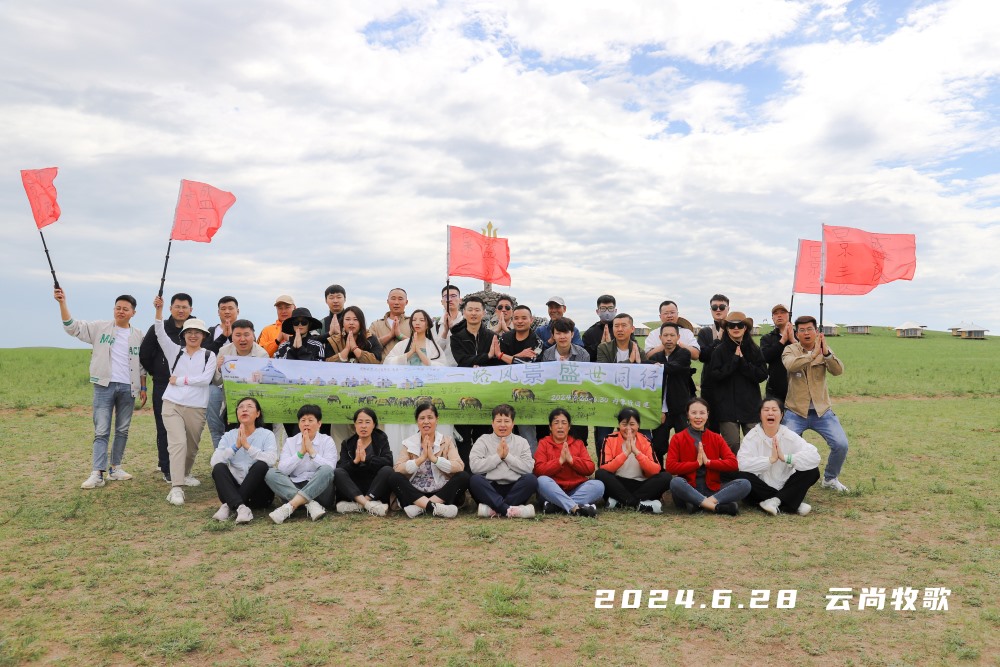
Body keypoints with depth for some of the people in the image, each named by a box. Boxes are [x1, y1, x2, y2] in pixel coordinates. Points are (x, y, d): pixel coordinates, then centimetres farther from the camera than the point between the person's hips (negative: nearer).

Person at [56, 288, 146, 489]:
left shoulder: (138, 335, 8)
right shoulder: (100, 327, 3)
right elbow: (73, 327, -6)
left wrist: (143, 387, 9)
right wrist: (62, 303, -19)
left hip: (128, 388, 2)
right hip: (104, 386, -2)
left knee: (122, 430, 9)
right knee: (101, 431, -5)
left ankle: (115, 468, 18)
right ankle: (97, 474, -7)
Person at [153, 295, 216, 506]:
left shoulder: (209, 355, 2)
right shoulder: (175, 351, 8)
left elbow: (206, 379, -11)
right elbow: (160, 334, -6)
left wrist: (179, 380, -8)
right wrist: (159, 310, -18)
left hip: (196, 408, 1)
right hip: (172, 404, -1)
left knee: (192, 447, 14)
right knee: (178, 443, -16)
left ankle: (185, 474, 42)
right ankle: (176, 488, -19)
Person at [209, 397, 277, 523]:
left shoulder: (267, 435, 0)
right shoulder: (229, 436, 7)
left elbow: (271, 460, -19)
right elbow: (214, 461, -9)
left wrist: (247, 446, -22)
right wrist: (236, 446, -19)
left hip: (260, 494, -2)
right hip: (233, 491, 2)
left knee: (261, 465, -29)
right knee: (218, 468, -23)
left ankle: (229, 506, -28)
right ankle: (240, 507, -41)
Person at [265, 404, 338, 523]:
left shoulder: (327, 441, 4)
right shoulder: (290, 442, 9)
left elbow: (329, 469, -12)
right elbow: (282, 470, -5)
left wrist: (311, 451, -14)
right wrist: (301, 452, -12)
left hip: (319, 489, -2)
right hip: (293, 488, 2)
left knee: (326, 470, -31)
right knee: (270, 473, -20)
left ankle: (290, 507, -39)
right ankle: (310, 504, -35)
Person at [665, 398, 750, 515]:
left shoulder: (716, 438, 12)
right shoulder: (677, 438, 5)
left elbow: (733, 464, 0)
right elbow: (670, 466, -9)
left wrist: (708, 462, -9)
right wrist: (697, 463, -9)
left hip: (712, 489, 3)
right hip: (688, 490, -3)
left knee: (745, 484, -21)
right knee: (675, 482, -37)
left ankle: (700, 504, -31)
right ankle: (717, 507, -33)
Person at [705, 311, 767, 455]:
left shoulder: (754, 350, 8)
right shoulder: (719, 351, 2)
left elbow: (763, 375, 0)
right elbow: (714, 375, -10)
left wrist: (743, 362, -9)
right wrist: (734, 360, -10)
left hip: (751, 406, 2)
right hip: (728, 407, -2)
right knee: (732, 447, -5)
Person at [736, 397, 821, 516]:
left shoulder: (790, 436, -4)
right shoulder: (752, 436, -8)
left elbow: (814, 457, -19)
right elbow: (741, 463, -25)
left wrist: (785, 458, -29)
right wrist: (770, 459, -29)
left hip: (786, 487, 2)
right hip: (762, 490, -2)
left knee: (813, 471, -16)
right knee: (743, 477, -30)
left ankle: (775, 501, -22)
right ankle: (793, 504, -22)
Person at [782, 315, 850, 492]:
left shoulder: (825, 350, 3)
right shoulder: (790, 350, -4)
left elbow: (838, 371, -14)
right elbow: (790, 365, -27)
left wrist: (826, 353, -30)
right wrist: (813, 354, -35)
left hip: (822, 411, 2)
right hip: (795, 411, -2)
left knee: (841, 444, -9)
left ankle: (830, 479, 17)